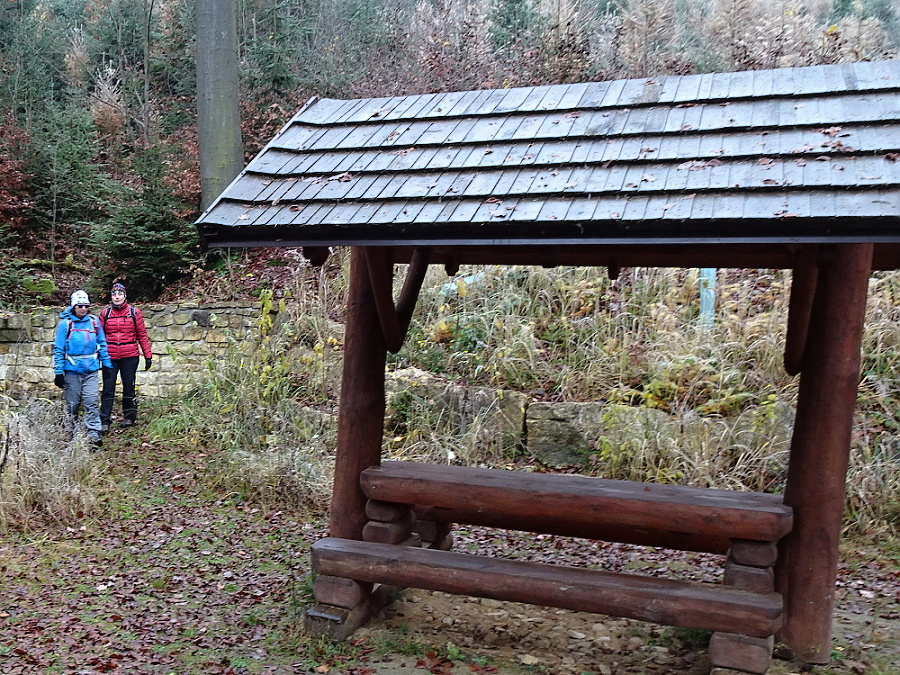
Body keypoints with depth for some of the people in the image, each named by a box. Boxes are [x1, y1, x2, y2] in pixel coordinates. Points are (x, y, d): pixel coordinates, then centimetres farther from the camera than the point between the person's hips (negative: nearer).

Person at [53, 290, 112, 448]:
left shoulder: (94, 321, 4)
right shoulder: (65, 323, -2)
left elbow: (102, 344, 12)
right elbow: (58, 349, -1)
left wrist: (107, 364, 9)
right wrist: (58, 372, -4)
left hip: (91, 369, 1)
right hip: (72, 370, -1)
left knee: (92, 402, -7)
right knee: (73, 403, 8)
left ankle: (94, 434, -6)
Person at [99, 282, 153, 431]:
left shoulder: (134, 312, 1)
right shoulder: (105, 313, 5)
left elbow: (142, 335, 2)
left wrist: (148, 356, 0)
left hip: (130, 357, -1)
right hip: (110, 357, 1)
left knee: (129, 388, 10)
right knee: (108, 389, 1)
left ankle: (129, 417, 24)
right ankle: (104, 421, 5)